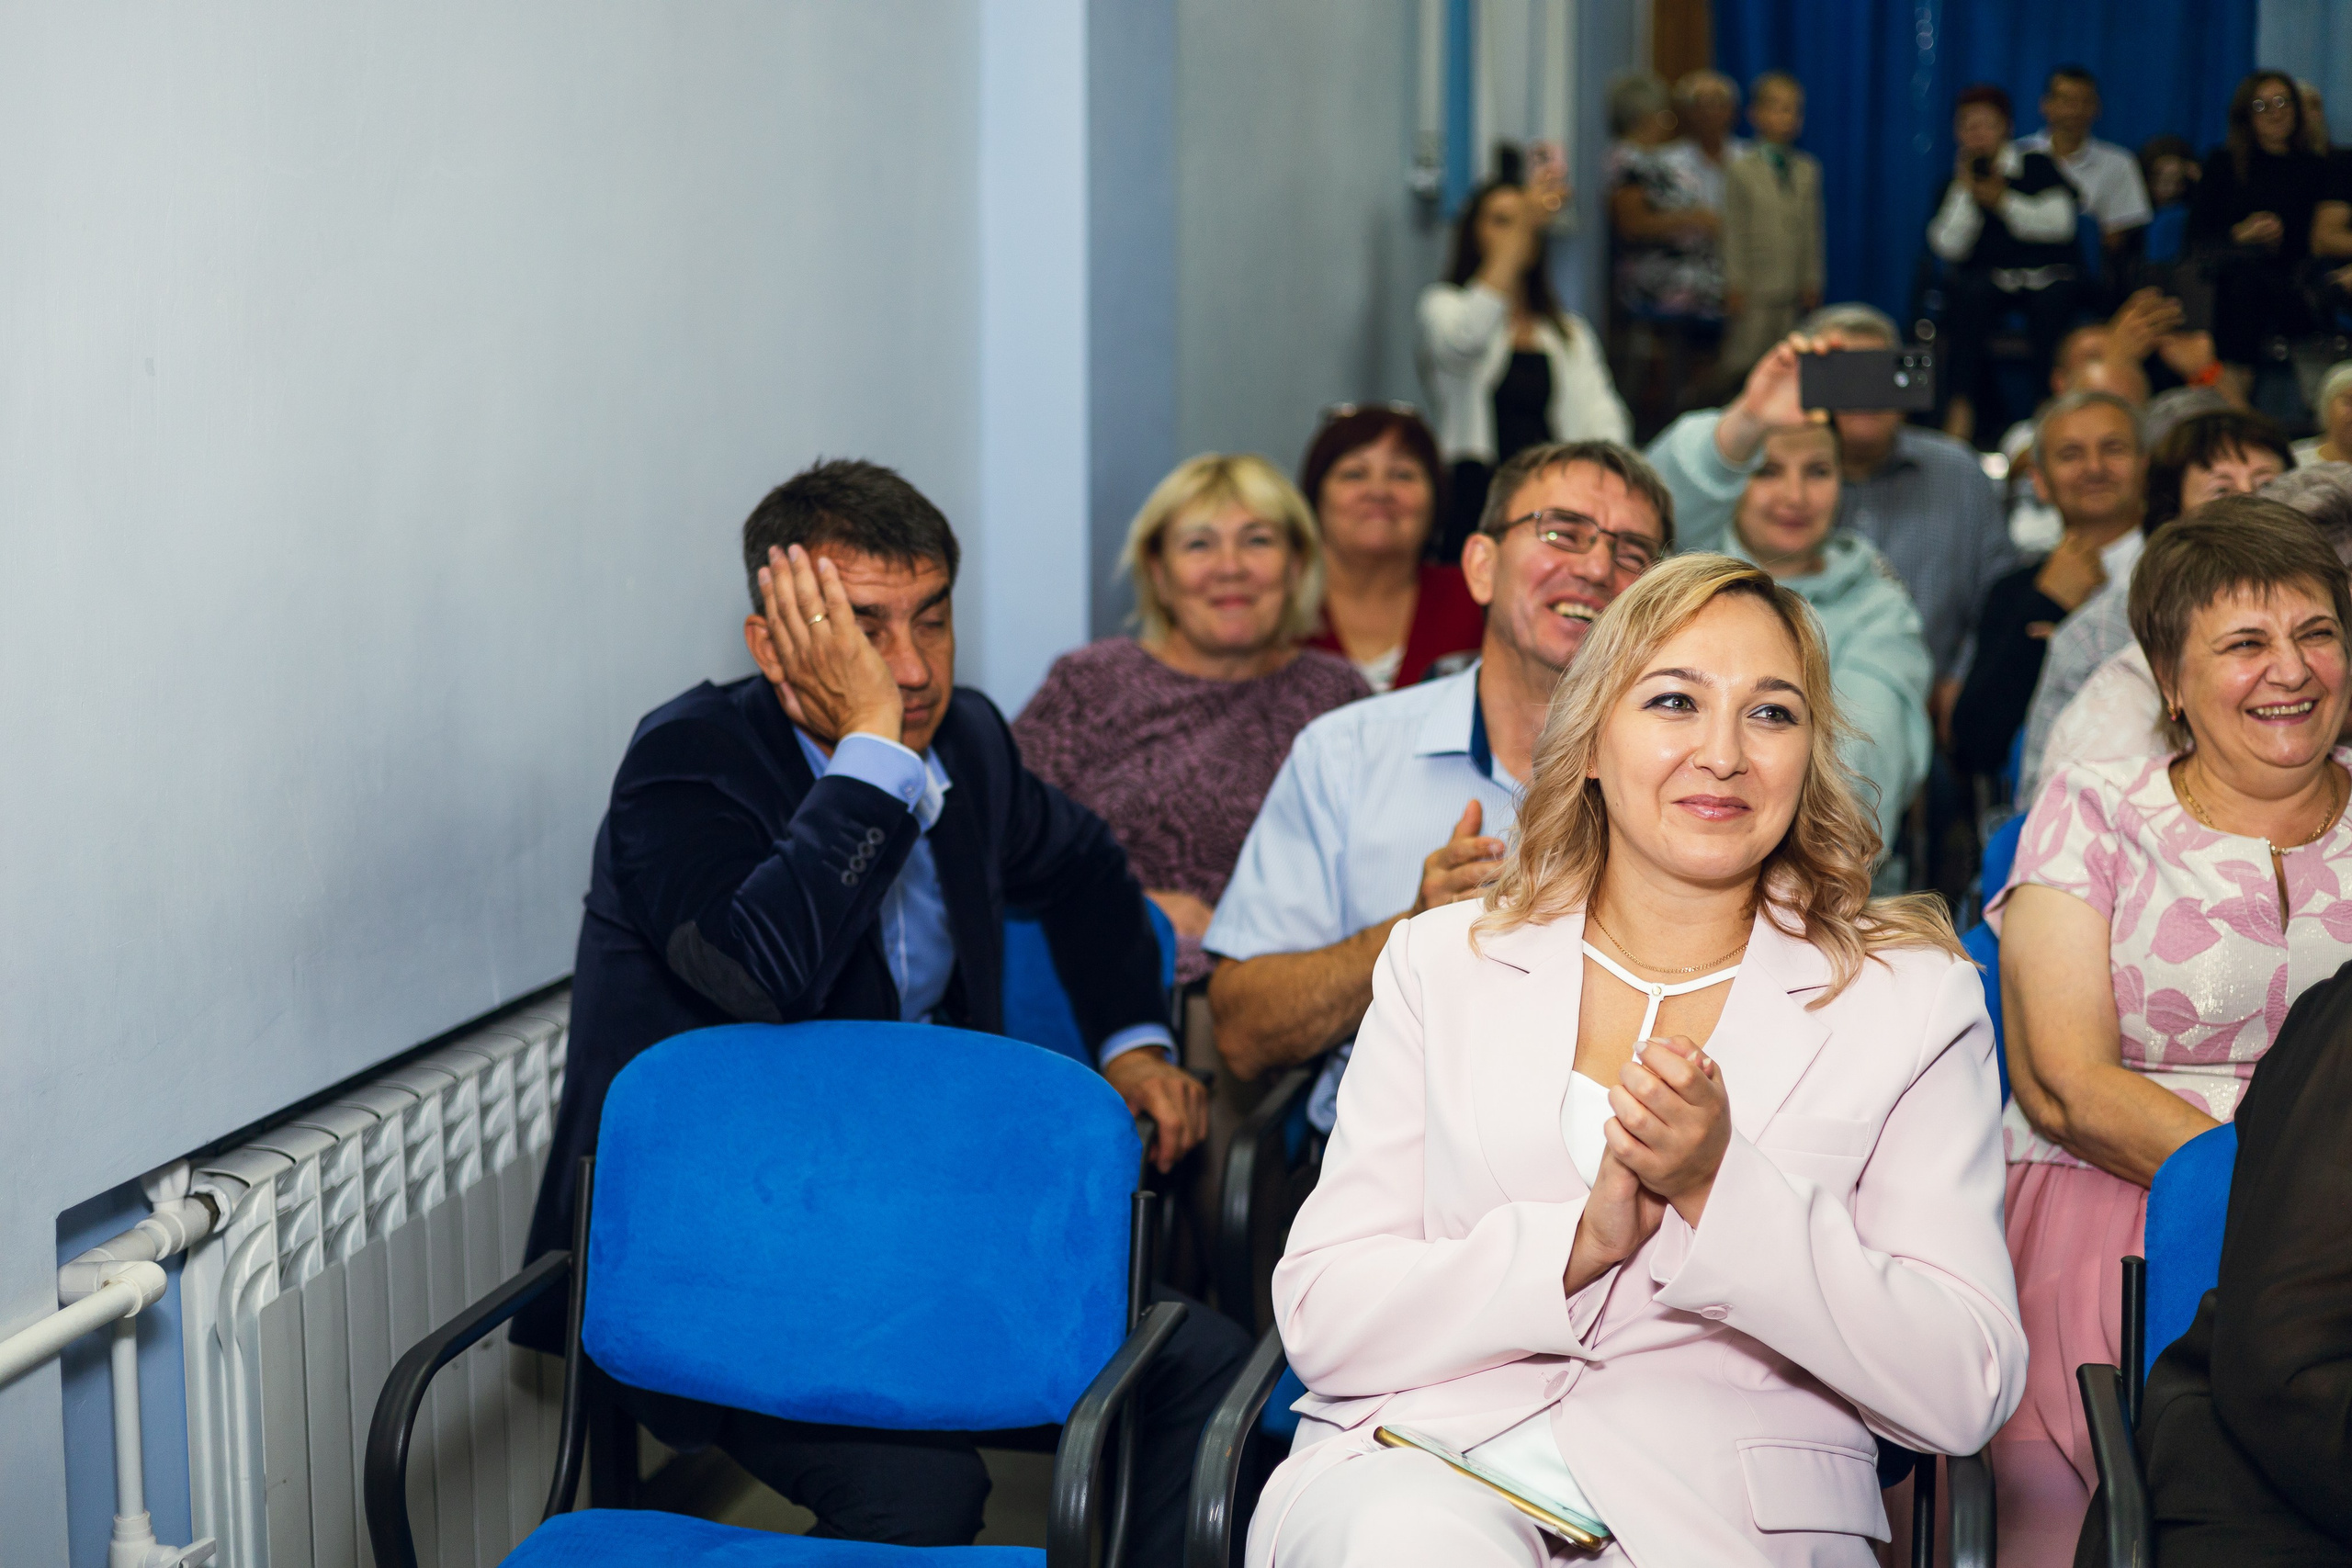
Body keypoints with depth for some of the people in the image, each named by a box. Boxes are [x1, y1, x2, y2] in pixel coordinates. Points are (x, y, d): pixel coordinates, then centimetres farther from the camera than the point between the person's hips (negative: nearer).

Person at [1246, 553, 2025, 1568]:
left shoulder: (1913, 999, 8)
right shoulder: (1443, 963, 12)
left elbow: (1965, 1395, 0)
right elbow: (1321, 1322, 4)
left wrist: (1719, 1192, -13)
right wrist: (1582, 1242, -11)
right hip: (1421, 1474, 2)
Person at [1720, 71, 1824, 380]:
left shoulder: (1808, 170, 10)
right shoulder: (1740, 170, -3)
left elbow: (1812, 229, 12)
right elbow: (1733, 231, -5)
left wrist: (1812, 281, 10)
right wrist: (1734, 284, -8)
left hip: (1793, 289, 4)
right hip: (1753, 290, -4)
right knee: (1744, 358, -2)